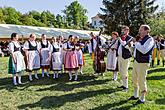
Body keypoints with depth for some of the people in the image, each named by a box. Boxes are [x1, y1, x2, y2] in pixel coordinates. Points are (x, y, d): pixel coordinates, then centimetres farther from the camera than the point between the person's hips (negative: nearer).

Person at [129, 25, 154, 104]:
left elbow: (144, 50, -28)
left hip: (143, 63, -8)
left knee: (141, 81, 0)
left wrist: (137, 43, -17)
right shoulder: (141, 39, 12)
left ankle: (142, 99, 18)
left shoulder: (150, 39, -12)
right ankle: (135, 95, 34)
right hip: (136, 61, 9)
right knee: (134, 80, 16)